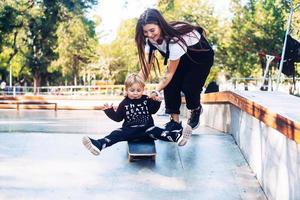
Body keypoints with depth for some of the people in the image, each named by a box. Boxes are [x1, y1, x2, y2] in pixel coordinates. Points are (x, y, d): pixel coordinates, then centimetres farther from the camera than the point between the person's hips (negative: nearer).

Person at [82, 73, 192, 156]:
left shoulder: (146, 100, 7)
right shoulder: (124, 103, 5)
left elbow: (153, 111, 18)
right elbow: (118, 118, 8)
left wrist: (157, 101, 0)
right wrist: (109, 111, -7)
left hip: (146, 129, 0)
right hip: (129, 130, 1)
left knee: (157, 132, -28)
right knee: (116, 134, -24)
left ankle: (177, 136, -51)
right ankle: (98, 145, -44)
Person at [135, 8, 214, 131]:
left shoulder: (175, 39, -40)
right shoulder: (150, 39, -20)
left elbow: (170, 73, -31)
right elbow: (146, 69, -17)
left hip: (201, 55, -6)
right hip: (183, 56, 6)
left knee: (188, 86, -18)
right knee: (170, 85, -11)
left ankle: (196, 109, 14)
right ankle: (175, 120, 2)